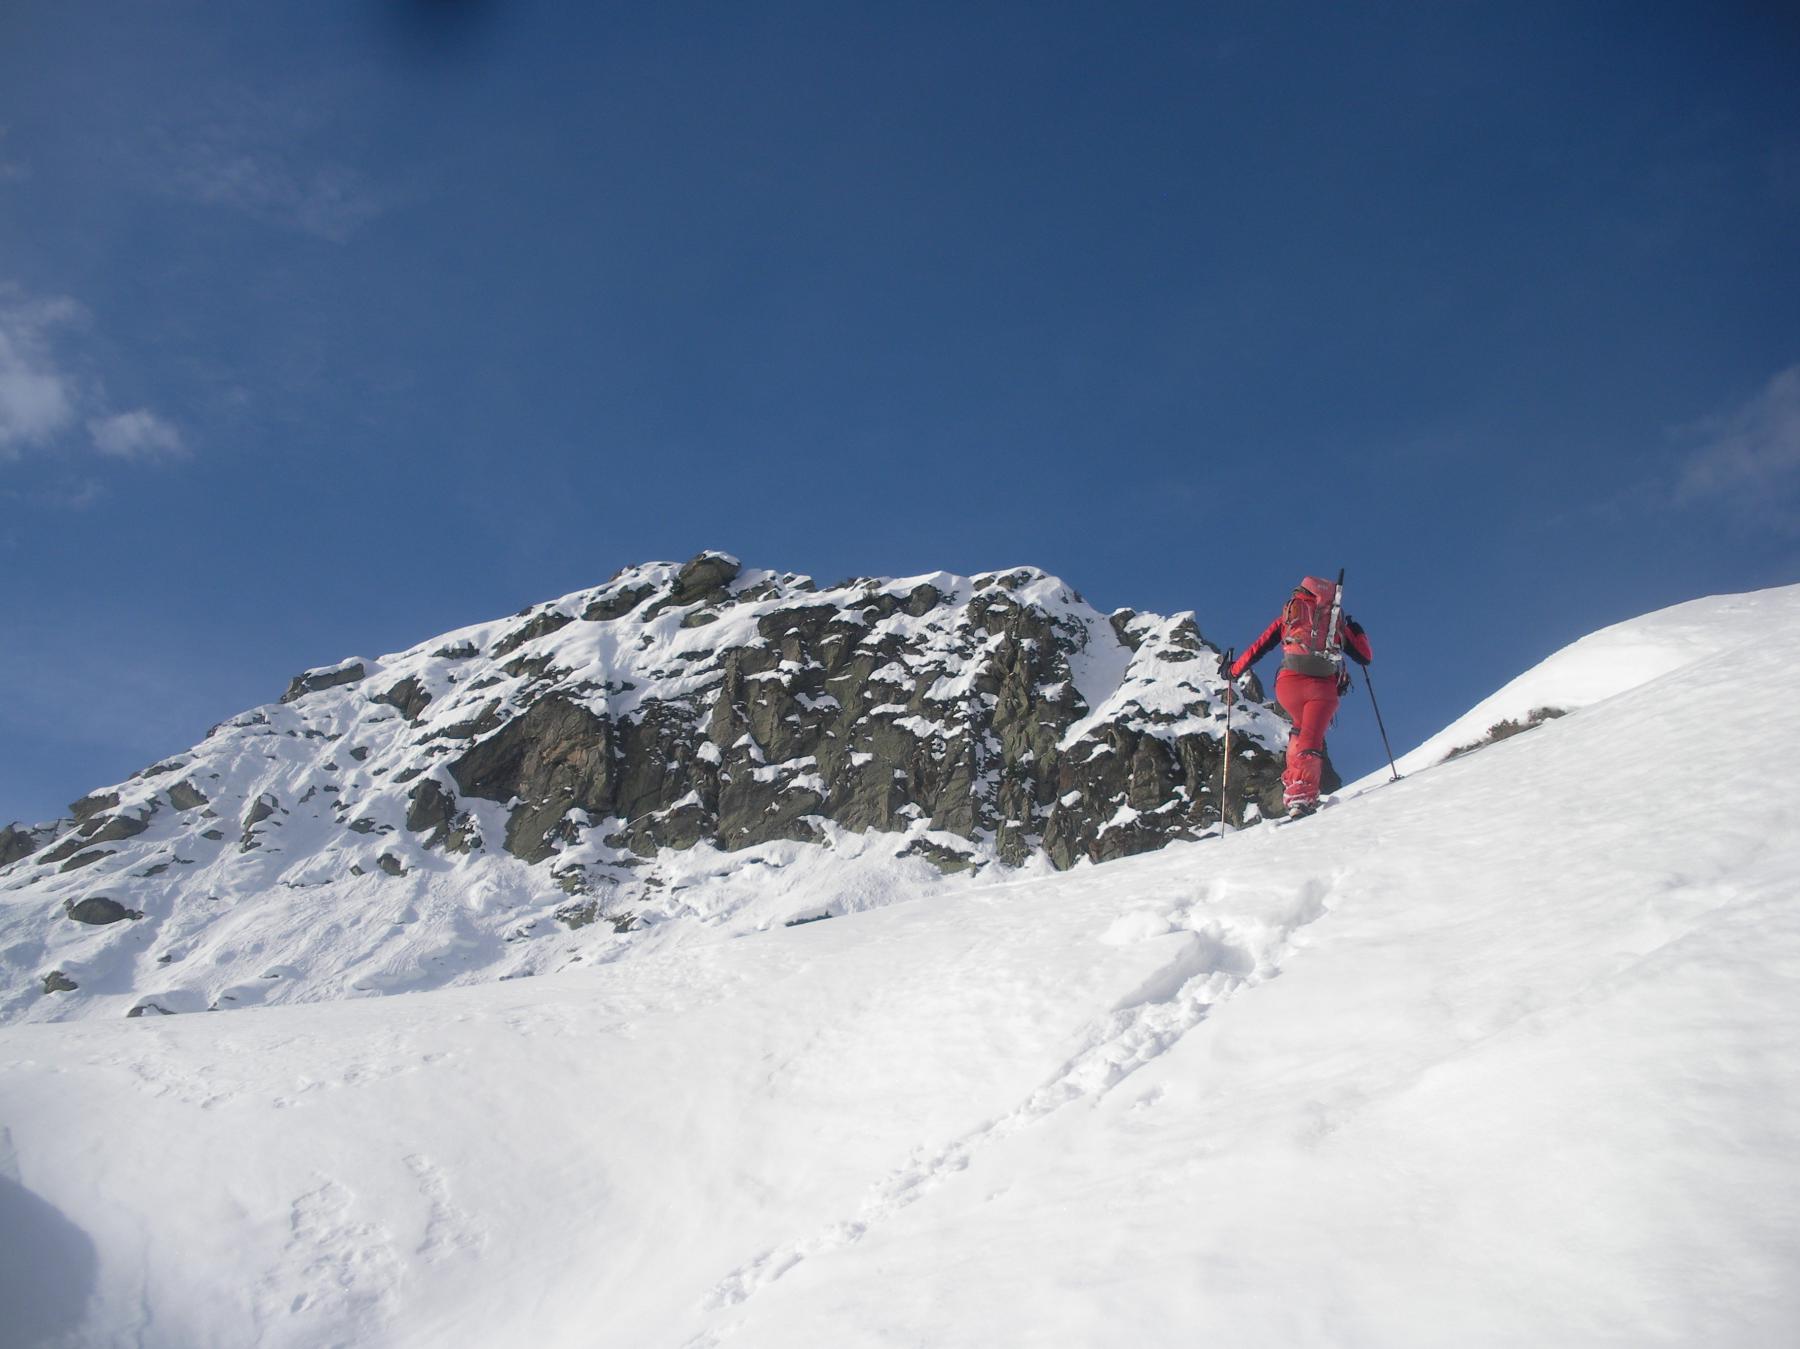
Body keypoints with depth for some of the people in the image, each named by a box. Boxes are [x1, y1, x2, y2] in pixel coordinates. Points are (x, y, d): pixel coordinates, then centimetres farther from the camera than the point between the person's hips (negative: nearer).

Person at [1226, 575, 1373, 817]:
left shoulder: (1289, 613, 21)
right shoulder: (1338, 618, 21)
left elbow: (1258, 647, 17)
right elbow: (1365, 657, 23)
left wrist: (1233, 675, 26)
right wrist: (1357, 631, 41)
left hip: (1289, 684, 1)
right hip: (1323, 687, -1)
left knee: (1301, 728, 27)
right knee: (1310, 742, -5)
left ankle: (1293, 783, 16)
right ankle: (1301, 795, -25)